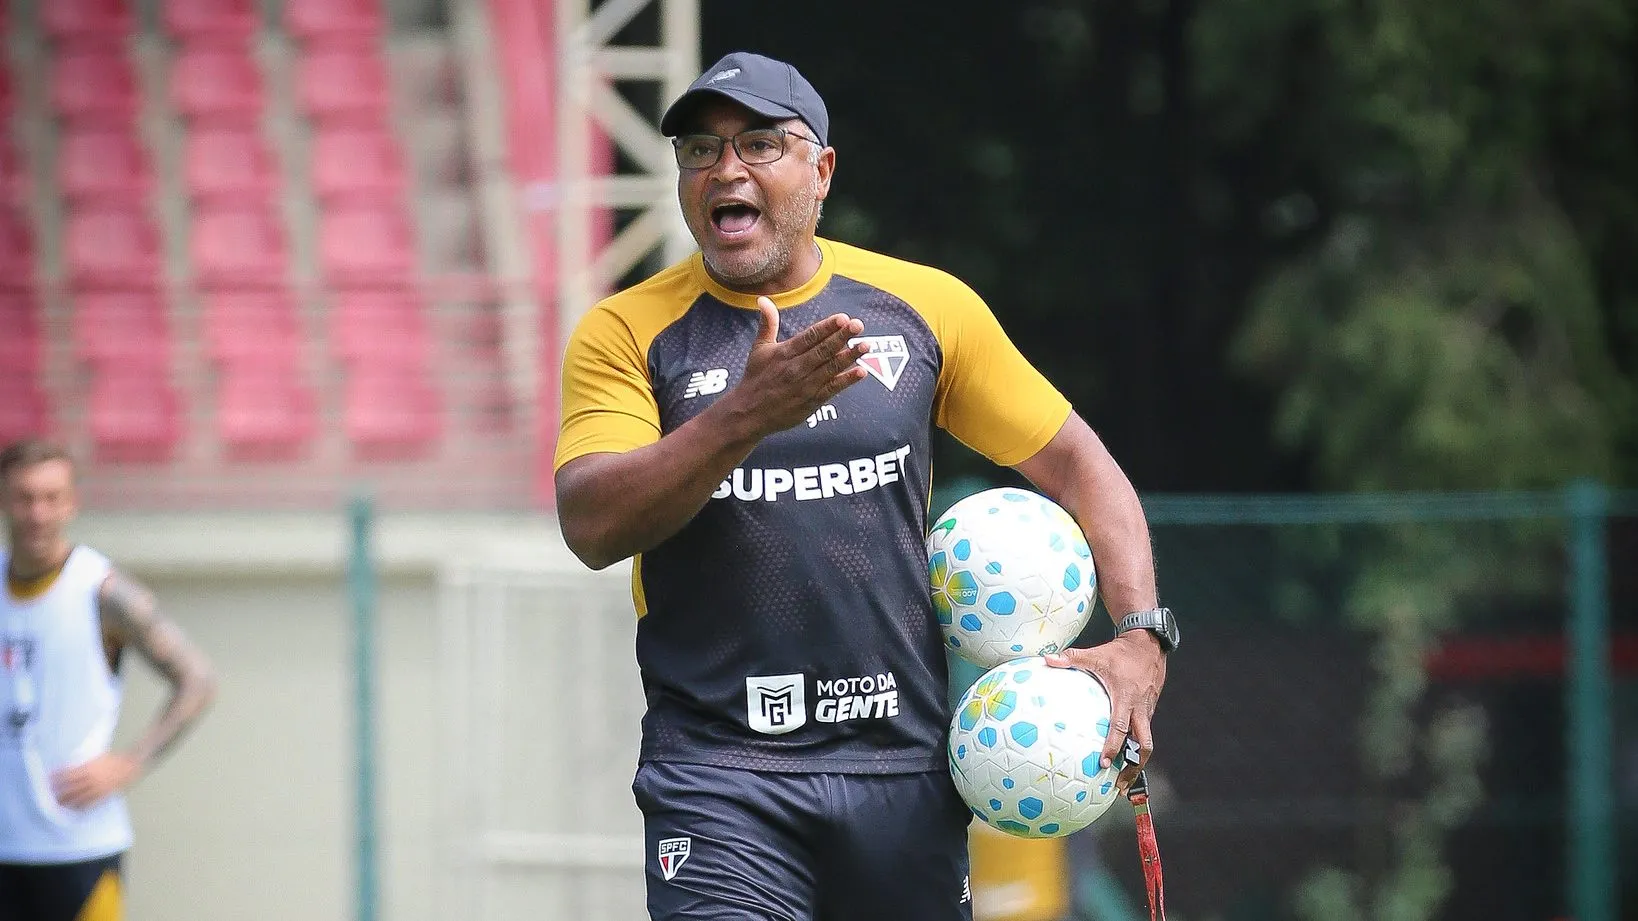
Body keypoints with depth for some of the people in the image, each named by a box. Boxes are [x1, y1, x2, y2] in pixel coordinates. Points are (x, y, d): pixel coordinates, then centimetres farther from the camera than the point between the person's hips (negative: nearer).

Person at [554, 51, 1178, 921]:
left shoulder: (926, 307, 7)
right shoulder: (626, 332, 1)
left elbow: (1075, 462, 13)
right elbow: (591, 527, -13)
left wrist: (1141, 635, -1)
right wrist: (746, 416, -26)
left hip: (906, 765, 3)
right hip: (718, 774, -2)